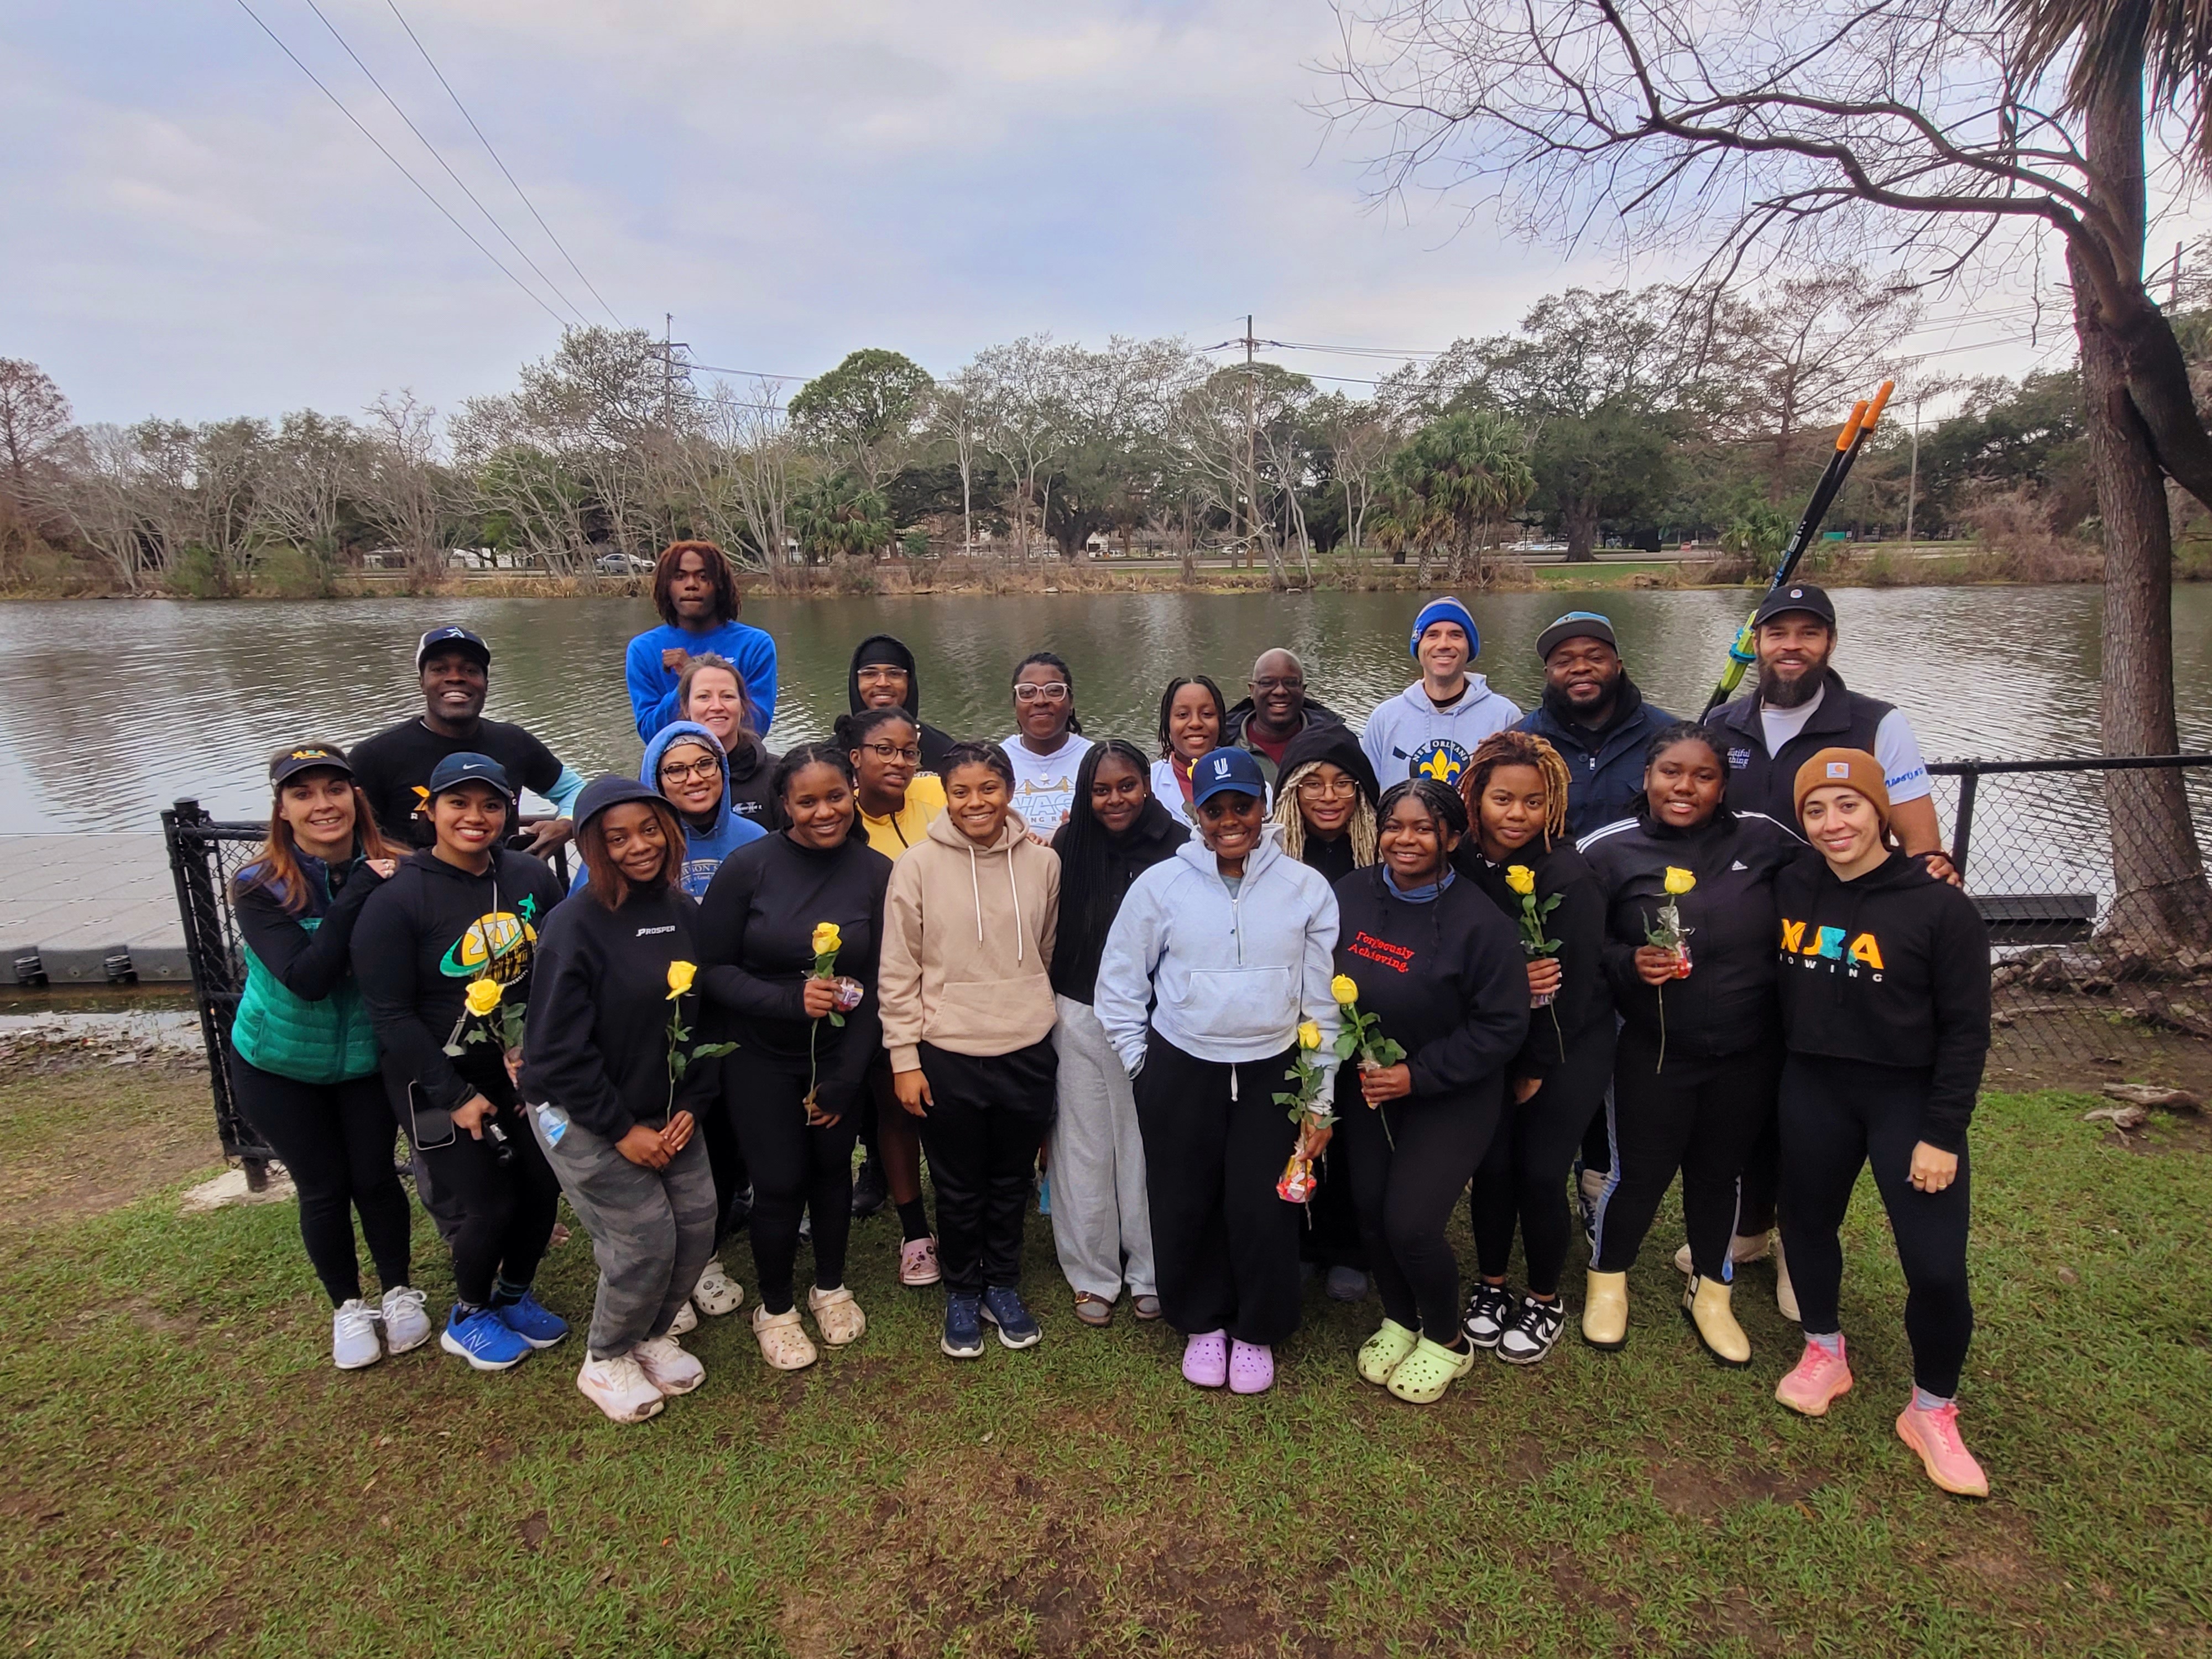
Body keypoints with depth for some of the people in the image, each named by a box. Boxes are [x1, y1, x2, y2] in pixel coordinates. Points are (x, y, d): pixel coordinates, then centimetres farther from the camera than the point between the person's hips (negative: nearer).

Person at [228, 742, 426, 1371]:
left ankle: (400, 1291, 33)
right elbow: (306, 978, -32)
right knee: (323, 1188, 10)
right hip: (279, 1066, -1)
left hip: (368, 1058, 1)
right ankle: (347, 1308, 32)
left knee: (375, 1177, 10)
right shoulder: (260, 888, -19)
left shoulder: (389, 874, -15)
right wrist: (356, 896, -35)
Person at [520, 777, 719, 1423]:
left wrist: (691, 1106, -3)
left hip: (667, 1110, 6)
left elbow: (701, 1017, 5)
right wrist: (623, 1131, -15)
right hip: (584, 1116, -6)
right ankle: (605, 1362, 22)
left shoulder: (684, 912, 0)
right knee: (644, 1240, -6)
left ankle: (655, 1334, 32)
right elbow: (559, 1050, -19)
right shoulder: (575, 927, -19)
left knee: (697, 1223, 4)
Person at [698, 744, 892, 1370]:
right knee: (779, 1183, 3)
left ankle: (830, 1288, 41)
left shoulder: (878, 873, -10)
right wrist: (791, 999, -26)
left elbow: (877, 987, -7)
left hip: (841, 1057, 2)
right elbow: (713, 969, -10)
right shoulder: (749, 868, -14)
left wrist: (842, 1082, -8)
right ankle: (775, 1308, 29)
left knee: (832, 1170, 15)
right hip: (761, 1060, -1)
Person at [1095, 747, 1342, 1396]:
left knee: (1263, 1209, 5)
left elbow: (1324, 997, 1)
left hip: (1271, 1073, 0)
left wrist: (1321, 1096, 2)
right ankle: (1203, 1323, 35)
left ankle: (1256, 1332, 30)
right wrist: (1141, 1065, 1)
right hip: (1179, 1073, 0)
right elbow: (1119, 982, 3)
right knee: (1186, 1208, 11)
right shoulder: (1160, 884, -5)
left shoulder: (1306, 887, -3)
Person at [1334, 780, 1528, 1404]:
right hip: (1366, 1089, 5)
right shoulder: (1351, 894, -7)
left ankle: (1446, 1340, 22)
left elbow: (1503, 1025, -15)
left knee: (1410, 1222, -8)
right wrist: (1349, 1063, -2)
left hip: (1449, 1097, -4)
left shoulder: (1479, 921, -19)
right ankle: (1399, 1319, 37)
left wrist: (1419, 1074, -20)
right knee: (1370, 1210, 8)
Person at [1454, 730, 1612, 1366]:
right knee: (1492, 1163, 2)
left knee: (1541, 1172, -2)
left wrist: (1535, 1071, -9)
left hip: (1569, 1047, -3)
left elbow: (1573, 985, -16)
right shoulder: (1460, 865, -10)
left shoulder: (1569, 875, -21)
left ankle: (1545, 1301, 23)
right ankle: (1491, 1285, 27)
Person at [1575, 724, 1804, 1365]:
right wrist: (1627, 964, -21)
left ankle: (1710, 1290, 42)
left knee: (1719, 1171, 19)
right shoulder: (1610, 850, -9)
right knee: (1639, 1170, 8)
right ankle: (1607, 1279, 35)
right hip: (1653, 1052, -2)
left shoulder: (1762, 839, -5)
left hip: (1748, 1053, 2)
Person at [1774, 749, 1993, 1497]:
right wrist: (1778, 1087, 7)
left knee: (1936, 1266, -4)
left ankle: (1932, 1413, 20)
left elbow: (1966, 1029, -9)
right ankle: (1825, 1353, 40)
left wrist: (1943, 1134, -11)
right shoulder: (1790, 889, -3)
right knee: (1807, 1225, 15)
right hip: (1813, 1090, 4)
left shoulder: (1938, 905, -13)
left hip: (1908, 1097, -3)